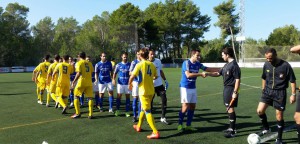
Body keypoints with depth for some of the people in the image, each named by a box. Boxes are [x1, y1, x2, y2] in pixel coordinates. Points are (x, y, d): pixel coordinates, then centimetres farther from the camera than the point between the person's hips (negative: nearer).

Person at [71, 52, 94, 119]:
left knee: (76, 96, 11)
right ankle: (90, 114, 2)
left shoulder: (79, 63, -3)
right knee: (90, 97, 6)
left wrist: (74, 81, -6)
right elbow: (92, 72, 9)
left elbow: (78, 73, -12)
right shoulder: (89, 63, 10)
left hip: (81, 82, -3)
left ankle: (78, 113, 9)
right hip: (89, 82, 4)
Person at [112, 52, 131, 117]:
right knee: (119, 96, 1)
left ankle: (127, 111, 12)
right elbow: (115, 73, 7)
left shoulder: (130, 65, 1)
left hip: (127, 83, 0)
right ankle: (117, 110, 15)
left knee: (128, 97, 4)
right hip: (120, 83, 0)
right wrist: (113, 79, -9)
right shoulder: (118, 65, 4)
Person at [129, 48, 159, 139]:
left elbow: (132, 76, -15)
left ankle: (155, 132, -10)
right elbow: (155, 77, 15)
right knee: (143, 108, 22)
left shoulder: (139, 65, -12)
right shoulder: (152, 64, 3)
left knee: (147, 111, -4)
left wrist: (129, 84, 5)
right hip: (151, 90, 6)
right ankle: (138, 126, 38)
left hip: (143, 91, -6)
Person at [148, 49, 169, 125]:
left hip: (159, 84, 4)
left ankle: (163, 117, 11)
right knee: (150, 101, 4)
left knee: (164, 99, -1)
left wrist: (165, 80, 13)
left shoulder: (158, 61, 4)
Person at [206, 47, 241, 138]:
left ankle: (232, 131, 2)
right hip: (226, 89, 9)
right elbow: (218, 73, 22)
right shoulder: (227, 65, 13)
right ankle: (231, 128, 26)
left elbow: (237, 80, -20)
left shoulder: (234, 65, -16)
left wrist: (235, 92, -23)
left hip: (231, 89, -9)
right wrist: (208, 74, 11)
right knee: (229, 108, 15)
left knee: (230, 108, -6)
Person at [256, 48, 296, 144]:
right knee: (260, 111, -7)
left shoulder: (285, 65, -13)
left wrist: (293, 94, -8)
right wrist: (263, 89, 17)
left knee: (279, 116, 3)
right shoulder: (266, 64, -1)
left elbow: (292, 80, -6)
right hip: (268, 91, 4)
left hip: (280, 93, -4)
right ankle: (266, 128, 20)